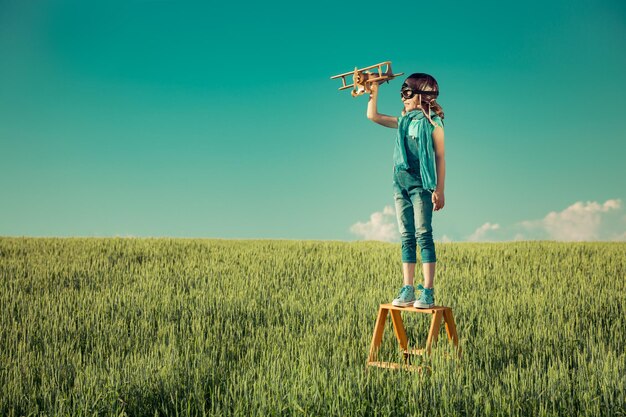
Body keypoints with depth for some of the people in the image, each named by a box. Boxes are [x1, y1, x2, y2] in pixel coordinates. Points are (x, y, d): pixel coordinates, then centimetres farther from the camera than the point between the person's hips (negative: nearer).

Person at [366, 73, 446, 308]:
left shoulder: (433, 122, -2)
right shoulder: (404, 121, 16)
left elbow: (440, 158, -5)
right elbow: (373, 116, 23)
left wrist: (439, 190, -11)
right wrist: (373, 92, 16)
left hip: (421, 183, -6)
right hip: (400, 183, 7)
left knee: (423, 235, -10)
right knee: (406, 237, 5)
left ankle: (428, 292, -11)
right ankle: (407, 291, 7)